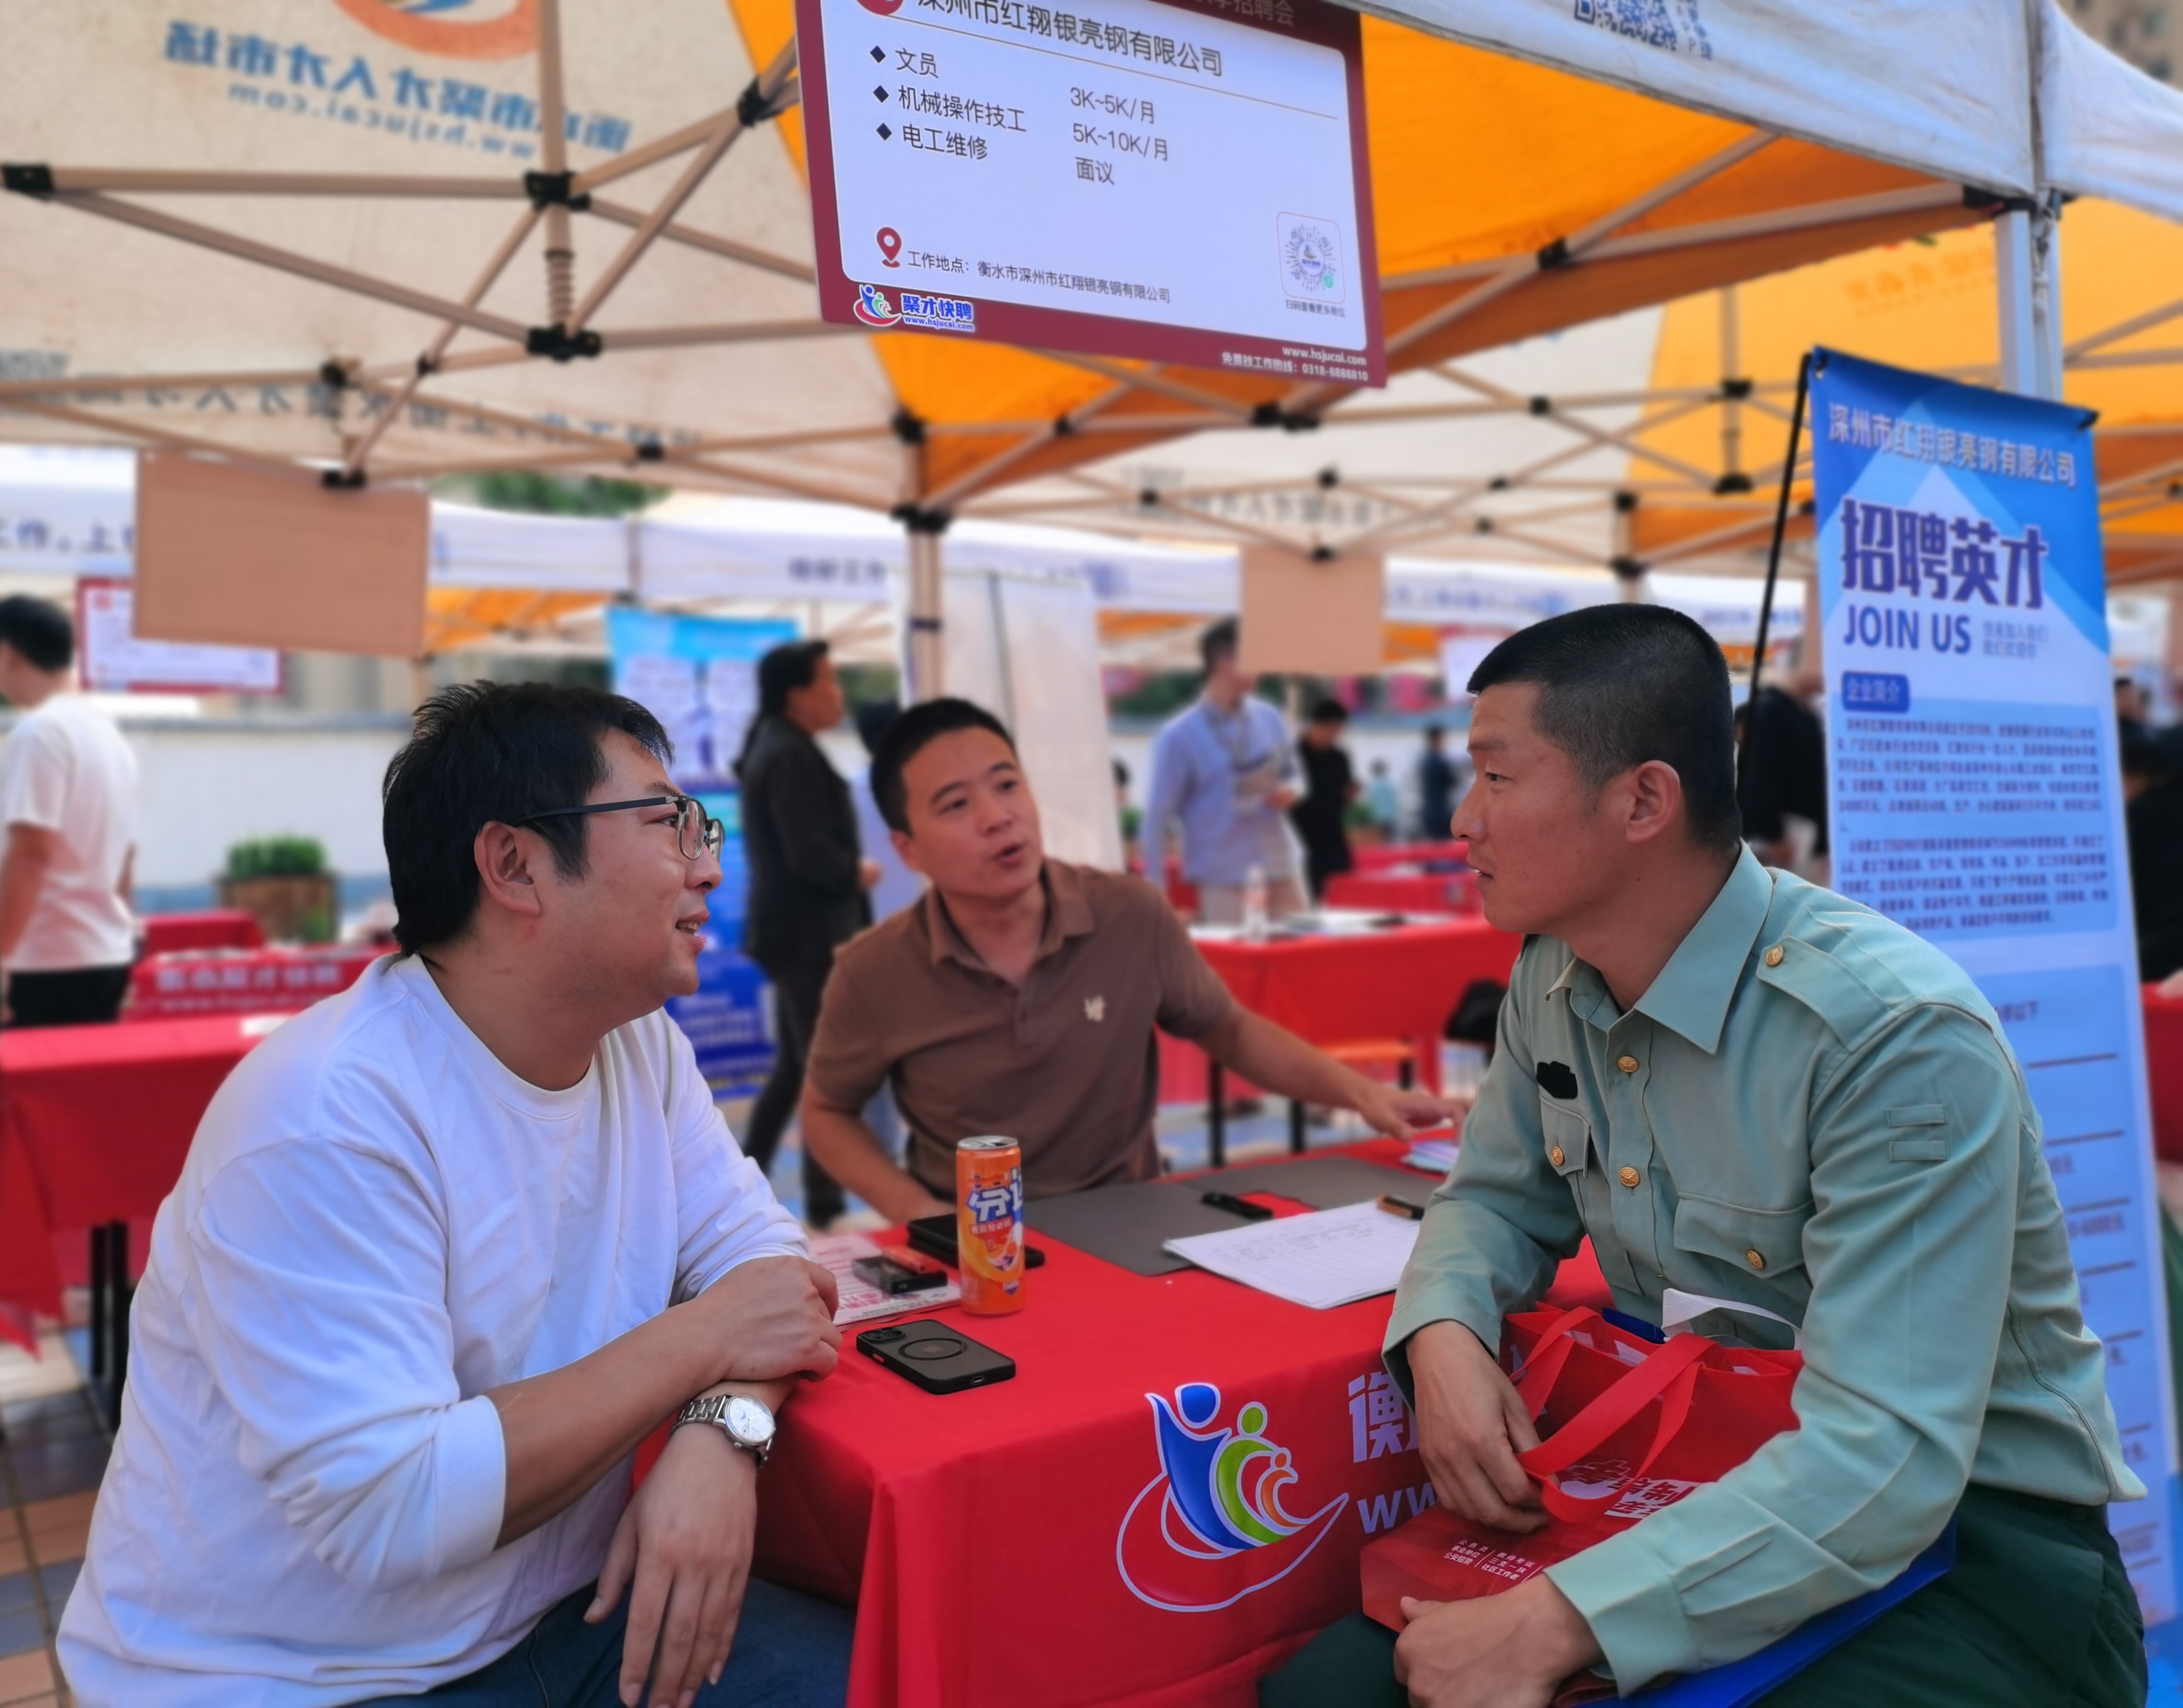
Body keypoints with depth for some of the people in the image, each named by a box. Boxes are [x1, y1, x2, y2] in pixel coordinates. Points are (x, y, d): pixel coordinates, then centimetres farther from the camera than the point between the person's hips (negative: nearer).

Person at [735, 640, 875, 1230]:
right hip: (808, 933, -10)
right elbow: (811, 856, -25)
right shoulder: (791, 757, -18)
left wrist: (847, 869, 7)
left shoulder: (773, 746, 15)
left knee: (795, 1067, 17)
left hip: (794, 927, 10)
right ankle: (824, 1206, 7)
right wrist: (857, 872, -8)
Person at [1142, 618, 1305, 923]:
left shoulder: (1269, 719, 6)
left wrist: (1290, 793, -5)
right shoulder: (1179, 738, -9)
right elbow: (1157, 817, -7)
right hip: (1222, 880, -5)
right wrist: (1155, 894, -9)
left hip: (1279, 866, 5)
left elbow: (1290, 775, 21)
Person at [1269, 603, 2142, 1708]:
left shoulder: (1897, 1036, -24)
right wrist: (1442, 1337, -12)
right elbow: (1500, 1197, 11)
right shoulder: (1554, 983, -2)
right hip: (1692, 1485, 6)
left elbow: (1884, 1454, -28)